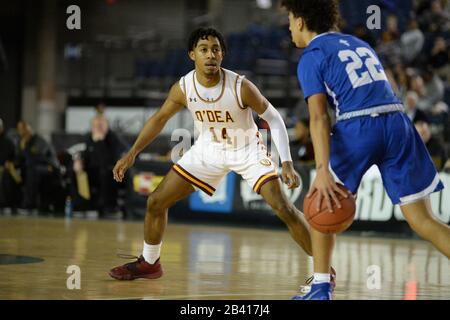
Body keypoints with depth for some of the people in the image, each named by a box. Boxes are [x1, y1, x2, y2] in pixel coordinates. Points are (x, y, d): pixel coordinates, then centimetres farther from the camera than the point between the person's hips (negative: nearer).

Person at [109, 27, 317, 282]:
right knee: (156, 202, 2)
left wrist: (287, 163, -25)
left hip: (247, 149, -4)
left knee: (283, 208, -19)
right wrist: (132, 154, -3)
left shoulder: (241, 87, -29)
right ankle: (149, 263, 24)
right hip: (209, 149, 4)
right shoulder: (183, 88, -18)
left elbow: (274, 119, -17)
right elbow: (160, 118, 1)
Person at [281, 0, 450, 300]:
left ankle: (321, 286, 12)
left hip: (360, 126, -5)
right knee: (423, 220, 4)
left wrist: (323, 171, -15)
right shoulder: (358, 43, 26)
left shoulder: (311, 56, 6)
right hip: (399, 121, 5)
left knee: (322, 201, 17)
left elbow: (319, 117, -7)